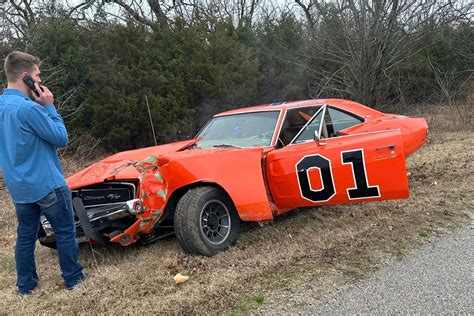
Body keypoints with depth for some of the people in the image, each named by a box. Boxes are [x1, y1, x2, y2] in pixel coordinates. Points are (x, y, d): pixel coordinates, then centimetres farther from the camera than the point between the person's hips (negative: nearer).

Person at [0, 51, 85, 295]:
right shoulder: (28, 108, -22)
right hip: (47, 185, -8)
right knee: (66, 233, 8)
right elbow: (61, 138, -15)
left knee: (25, 236, 16)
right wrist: (49, 106, -10)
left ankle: (25, 286, 27)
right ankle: (73, 279, 20)